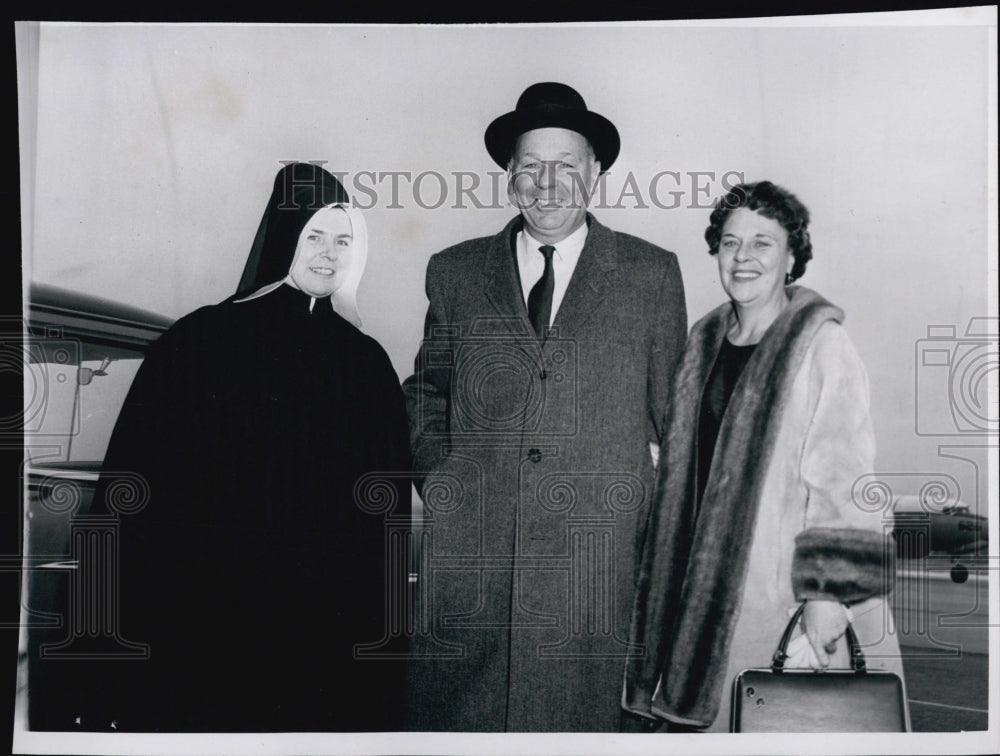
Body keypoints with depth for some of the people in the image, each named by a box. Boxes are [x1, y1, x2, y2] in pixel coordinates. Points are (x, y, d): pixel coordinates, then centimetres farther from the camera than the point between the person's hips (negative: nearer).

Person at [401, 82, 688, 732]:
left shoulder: (651, 275, 7)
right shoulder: (454, 272, 11)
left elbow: (672, 411, 11)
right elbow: (425, 391, 21)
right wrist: (436, 475, 7)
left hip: (595, 559, -1)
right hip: (468, 551, 2)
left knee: (584, 713, 2)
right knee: (451, 712, 3)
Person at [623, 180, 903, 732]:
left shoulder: (820, 345, -10)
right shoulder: (705, 341, 9)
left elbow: (844, 479, -14)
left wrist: (829, 593, -17)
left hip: (781, 582, -5)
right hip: (704, 584, 6)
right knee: (702, 712, 10)